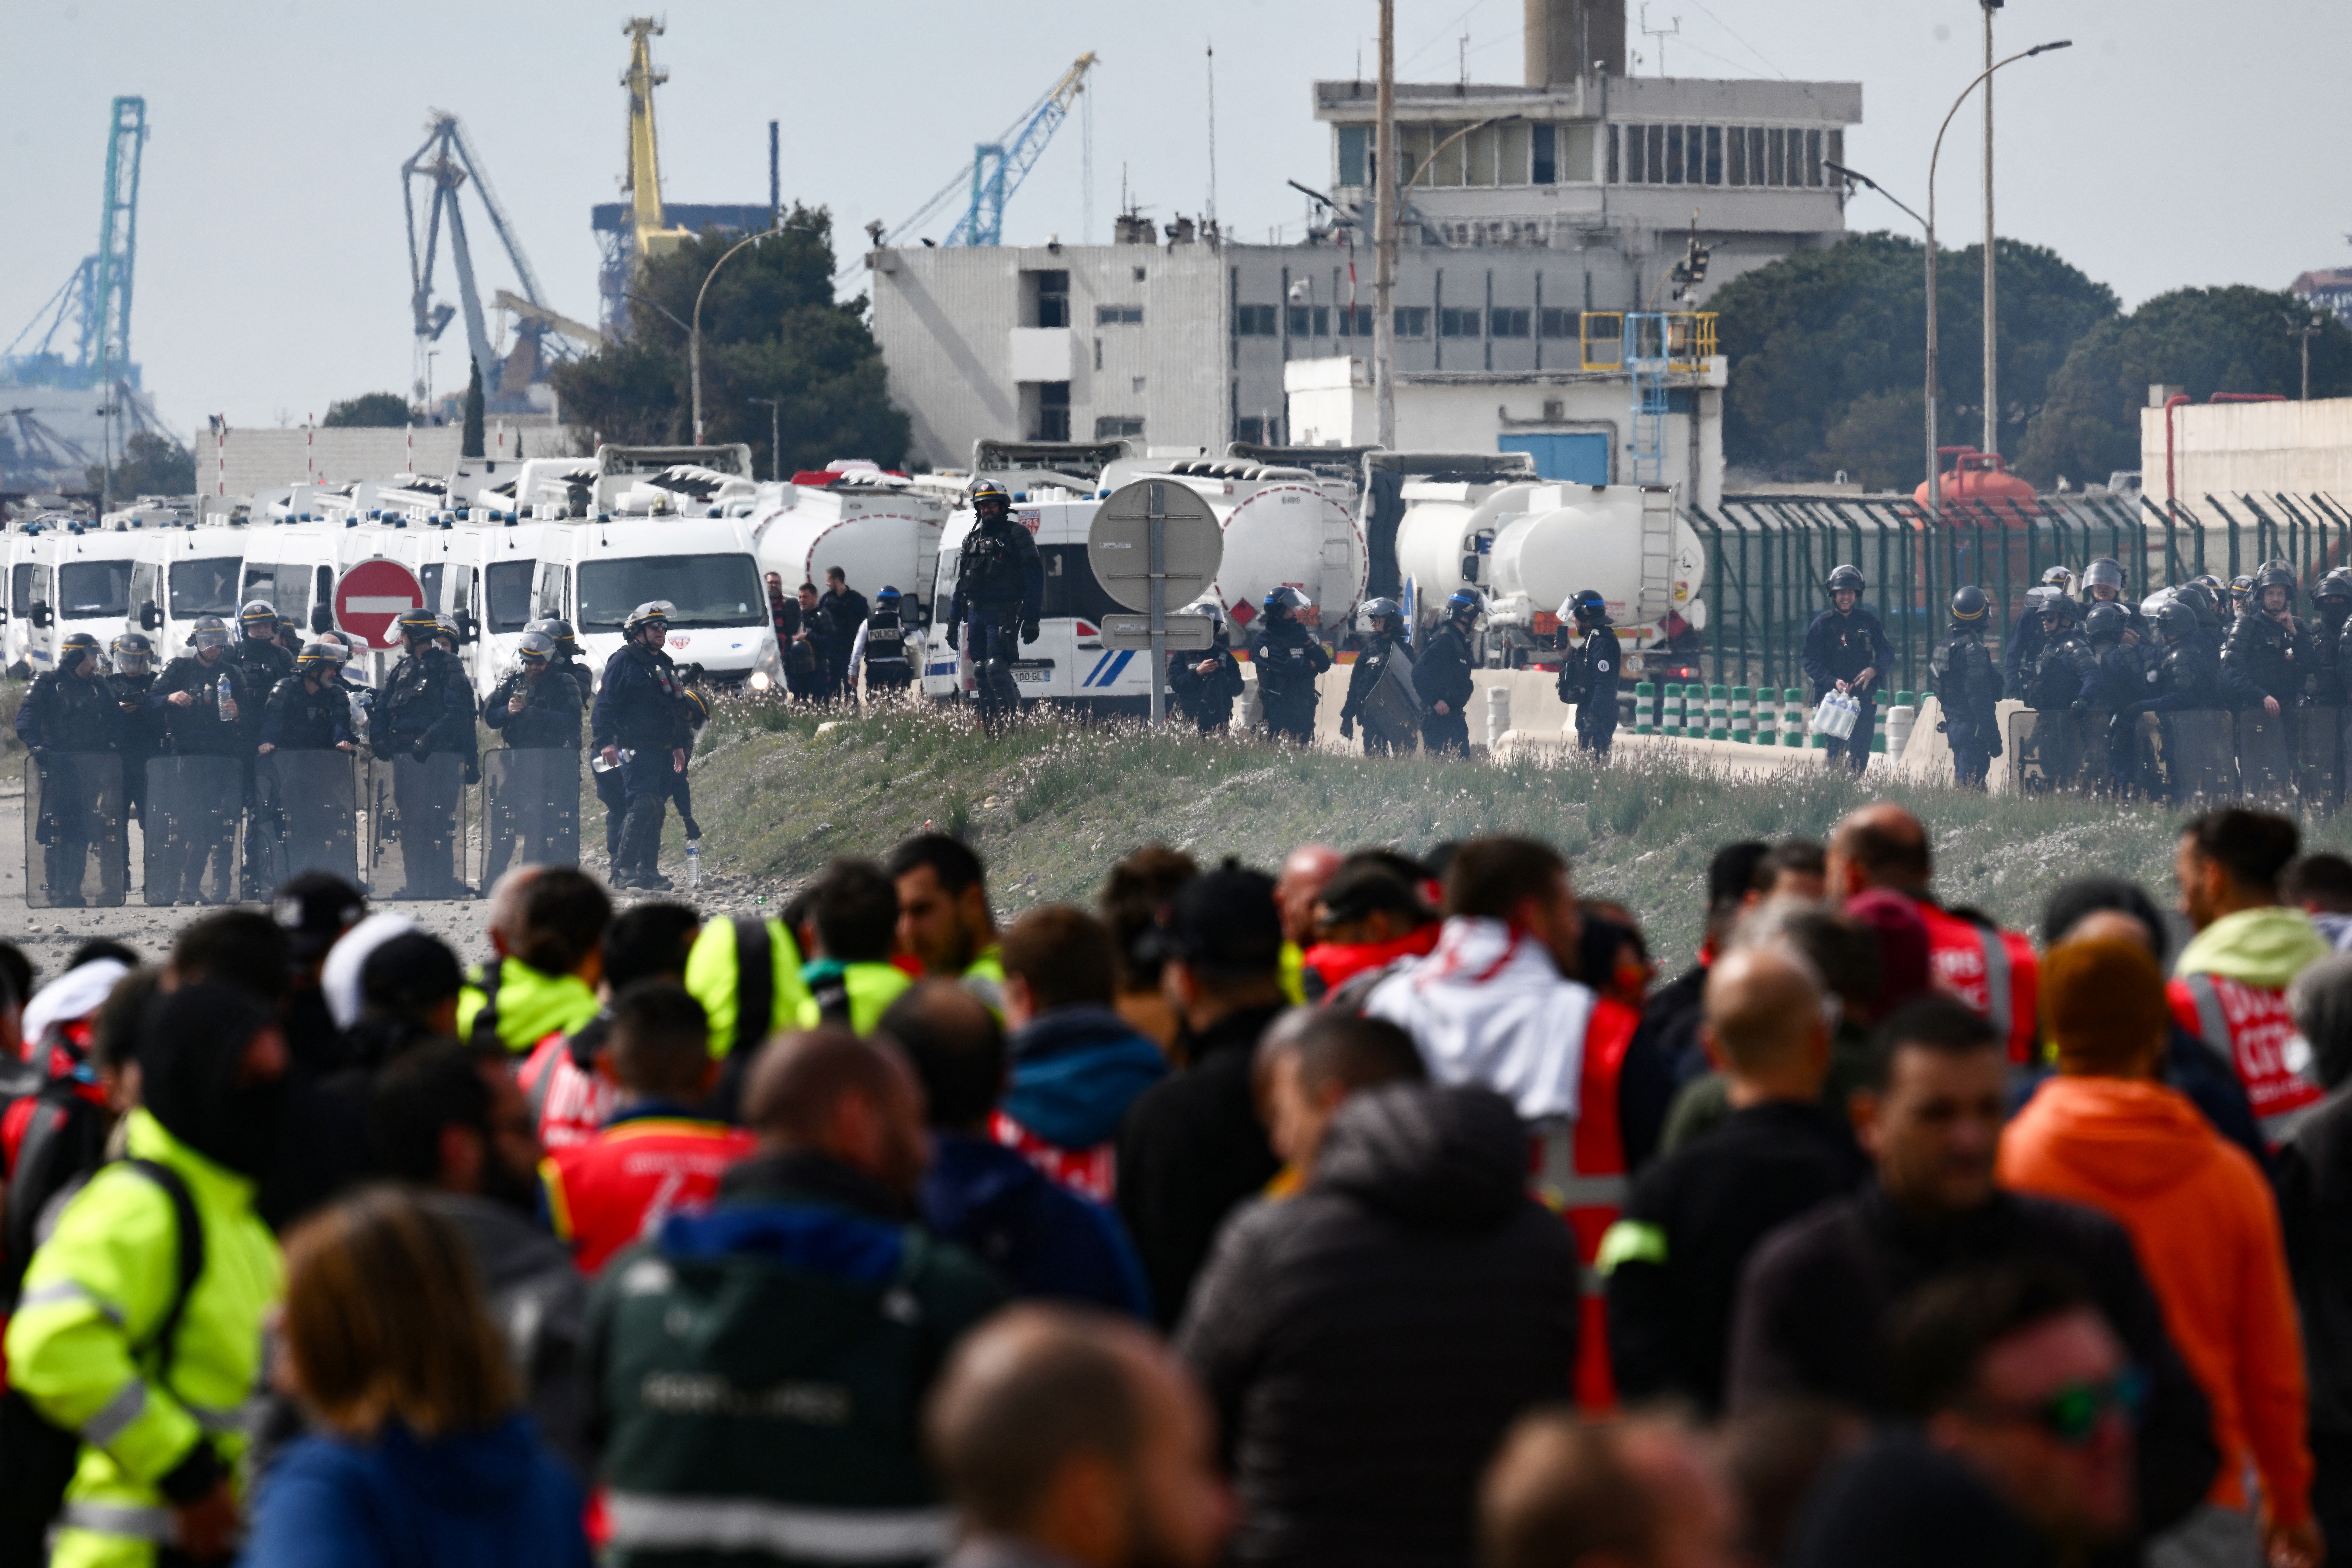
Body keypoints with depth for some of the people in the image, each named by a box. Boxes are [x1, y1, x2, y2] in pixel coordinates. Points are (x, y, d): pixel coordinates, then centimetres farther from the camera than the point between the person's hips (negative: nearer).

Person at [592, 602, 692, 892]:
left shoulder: (665, 665, 22)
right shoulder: (622, 661, -4)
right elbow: (605, 704, -10)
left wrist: (679, 746, 25)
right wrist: (606, 742, -19)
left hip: (663, 752, 8)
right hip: (635, 749, -8)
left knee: (657, 810, 6)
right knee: (644, 805, -19)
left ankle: (649, 870, 10)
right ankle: (624, 868, -16)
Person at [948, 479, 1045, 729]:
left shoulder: (1017, 536, 0)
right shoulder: (972, 540, 19)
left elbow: (1035, 580, -4)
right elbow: (960, 586, 23)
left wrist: (1031, 620, -11)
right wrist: (953, 622, 18)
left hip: (1003, 615, -6)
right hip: (975, 615, 6)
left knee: (996, 667, -18)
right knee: (981, 671, 3)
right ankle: (989, 726, 8)